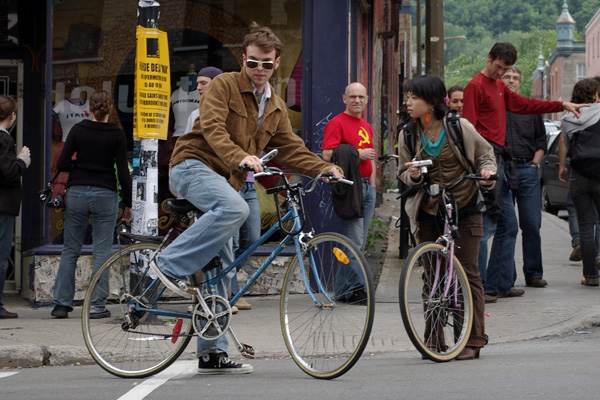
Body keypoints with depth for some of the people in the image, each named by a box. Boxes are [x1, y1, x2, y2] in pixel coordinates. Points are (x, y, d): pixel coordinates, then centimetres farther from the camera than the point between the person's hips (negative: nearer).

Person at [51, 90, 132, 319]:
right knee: (101, 252, 3)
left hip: (77, 193, 2)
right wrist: (128, 204, 2)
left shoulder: (78, 130, 0)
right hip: (105, 195, -2)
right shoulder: (116, 135, -3)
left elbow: (62, 164, -2)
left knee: (70, 250, 9)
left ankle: (61, 303, 6)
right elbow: (123, 172, -5)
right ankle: (97, 306, 0)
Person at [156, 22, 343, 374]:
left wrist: (324, 168, -5)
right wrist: (240, 157, -35)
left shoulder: (276, 107, 18)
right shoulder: (224, 85, -4)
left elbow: (291, 148, 13)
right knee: (235, 209, -37)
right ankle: (170, 266, -28)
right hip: (192, 164, -7)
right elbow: (212, 128, -17)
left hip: (225, 182, 7)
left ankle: (212, 352, 6)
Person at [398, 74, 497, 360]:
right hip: (429, 213, 3)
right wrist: (413, 175, -14)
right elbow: (403, 173, 9)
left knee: (468, 273, -4)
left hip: (463, 210, -3)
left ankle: (473, 341, 2)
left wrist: (487, 170, -12)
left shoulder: (459, 127, -7)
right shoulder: (408, 134, 0)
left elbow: (485, 152, 8)